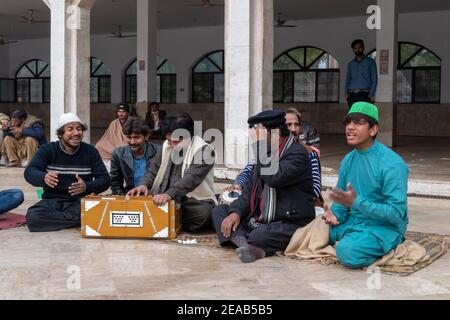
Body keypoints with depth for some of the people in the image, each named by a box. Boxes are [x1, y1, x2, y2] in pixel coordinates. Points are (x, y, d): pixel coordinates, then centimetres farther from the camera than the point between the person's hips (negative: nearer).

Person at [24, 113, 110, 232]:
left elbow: (104, 179, 0)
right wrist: (44, 178, -37)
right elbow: (29, 172, -12)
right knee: (32, 217, -31)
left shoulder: (90, 151, 5)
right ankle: (80, 219, -18)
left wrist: (87, 187, -23)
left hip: (80, 201, 0)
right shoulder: (48, 150, 2)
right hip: (52, 201, 1)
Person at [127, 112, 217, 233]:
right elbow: (153, 170, 12)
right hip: (164, 200, 5)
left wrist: (169, 194, -39)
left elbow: (192, 178, -25)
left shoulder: (204, 150, -13)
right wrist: (144, 184, -11)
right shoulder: (167, 146, 10)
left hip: (193, 202, -5)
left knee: (204, 213, -36)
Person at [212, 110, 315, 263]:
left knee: (259, 237, -39)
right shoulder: (265, 153, 17)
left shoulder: (298, 153, -11)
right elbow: (250, 189, 14)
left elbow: (274, 178, -28)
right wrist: (236, 212, -4)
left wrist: (260, 145, -21)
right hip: (260, 219, 9)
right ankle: (243, 242, -26)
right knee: (219, 211, -2)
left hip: (289, 224, -9)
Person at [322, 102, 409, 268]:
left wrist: (356, 202, -27)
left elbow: (396, 214, -21)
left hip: (385, 226, -7)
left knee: (348, 252, -31)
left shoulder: (392, 164, -17)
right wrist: (334, 214, -9)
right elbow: (342, 199, 14)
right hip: (354, 221, 7)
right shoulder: (348, 160, 6)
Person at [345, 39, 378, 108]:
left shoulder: (370, 62, 9)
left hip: (365, 94, -3)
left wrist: (371, 95, -9)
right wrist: (347, 93, 5)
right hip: (352, 95, 3)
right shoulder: (351, 64, 19)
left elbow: (374, 80, 4)